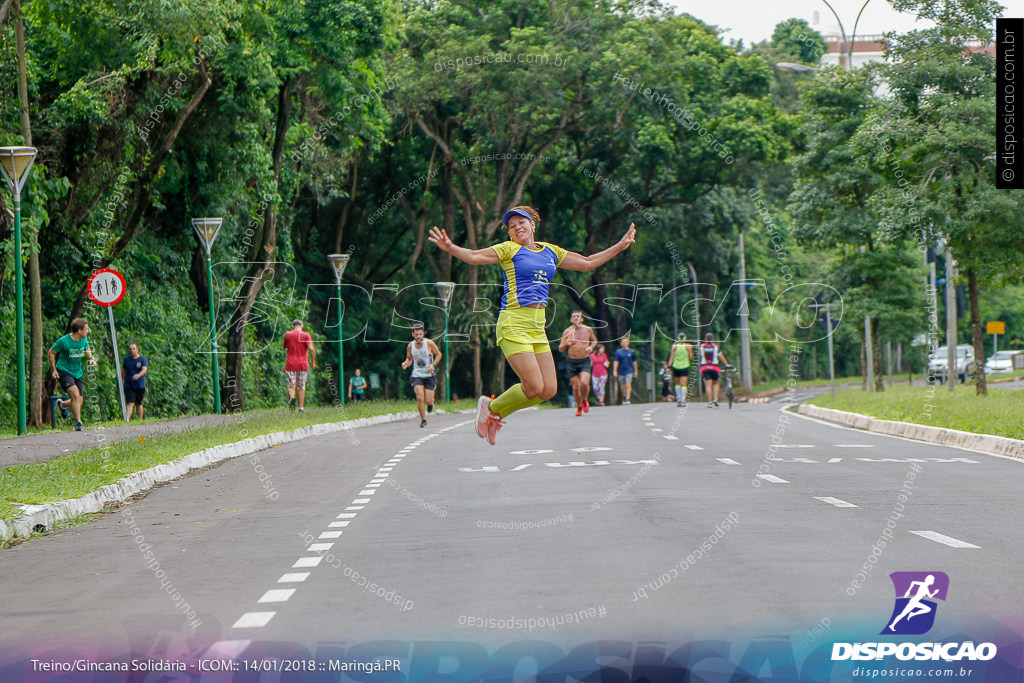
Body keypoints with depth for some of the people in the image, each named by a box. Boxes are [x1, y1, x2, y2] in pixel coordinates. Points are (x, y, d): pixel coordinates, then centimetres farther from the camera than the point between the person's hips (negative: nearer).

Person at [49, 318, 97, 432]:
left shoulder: (84, 339, 0)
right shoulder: (63, 341, -17)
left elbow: (87, 349, 21)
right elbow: (51, 353, -4)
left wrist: (91, 358, 0)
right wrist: (54, 370, -5)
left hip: (77, 372, 6)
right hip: (64, 371, -6)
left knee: (80, 401, 3)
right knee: (75, 394, -26)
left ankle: (62, 405, 36)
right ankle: (78, 423, -20)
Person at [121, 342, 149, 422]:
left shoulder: (143, 359, -3)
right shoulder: (126, 359, 7)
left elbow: (144, 369, -19)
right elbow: (123, 371, 17)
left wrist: (138, 375, -39)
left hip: (140, 386, 0)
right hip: (129, 385, 0)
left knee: (139, 404, 12)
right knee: (130, 403, -16)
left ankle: (140, 420, 28)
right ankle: (127, 419, -26)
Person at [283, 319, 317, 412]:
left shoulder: (288, 334, 2)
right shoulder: (306, 335, -2)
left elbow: (284, 346, 19)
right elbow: (311, 349, -13)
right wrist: (313, 362, -2)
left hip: (290, 365, 0)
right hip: (303, 364, 0)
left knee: (291, 385, 0)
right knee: (301, 386, 9)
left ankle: (292, 397, -30)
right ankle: (301, 407, 8)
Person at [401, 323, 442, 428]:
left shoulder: (429, 343, -10)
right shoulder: (410, 346, -2)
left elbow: (438, 354, 2)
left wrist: (433, 365, -14)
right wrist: (405, 364, -10)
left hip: (429, 375, -1)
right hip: (417, 375, 1)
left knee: (428, 401, -5)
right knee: (420, 398, -16)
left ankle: (431, 402, 34)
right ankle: (423, 419, 2)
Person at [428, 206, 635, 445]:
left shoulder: (551, 252, 17)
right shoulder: (509, 250, 0)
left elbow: (588, 263, 25)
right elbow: (475, 257, -13)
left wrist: (620, 246, 26)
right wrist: (450, 248, -31)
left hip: (538, 328, 6)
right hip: (514, 326, -6)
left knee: (549, 389, -2)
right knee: (534, 387, -15)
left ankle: (496, 414, 17)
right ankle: (492, 408, 10)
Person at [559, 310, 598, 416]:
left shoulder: (588, 330, 1)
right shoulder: (567, 332, -1)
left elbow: (594, 340, 20)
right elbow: (561, 348, 2)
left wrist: (591, 347, -2)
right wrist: (566, 343, -19)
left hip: (585, 361, -1)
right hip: (572, 362, 1)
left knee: (584, 383, -21)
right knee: (576, 387, -1)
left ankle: (585, 400, 9)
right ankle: (579, 407, 22)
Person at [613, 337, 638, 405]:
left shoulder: (632, 352, 5)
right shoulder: (618, 352, 3)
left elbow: (634, 362, 13)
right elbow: (616, 362, 2)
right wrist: (614, 371, -6)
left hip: (629, 371, -1)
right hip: (621, 372, 1)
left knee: (628, 385, -16)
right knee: (622, 386, 7)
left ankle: (627, 399, -20)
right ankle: (624, 397, 30)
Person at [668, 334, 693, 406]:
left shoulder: (674, 347, -1)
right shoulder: (688, 346, -4)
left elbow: (671, 358, -3)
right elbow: (691, 357, -1)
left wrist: (669, 366, -1)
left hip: (676, 367, 2)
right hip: (685, 367, -2)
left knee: (677, 384, 19)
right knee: (684, 385, -4)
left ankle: (678, 399, 21)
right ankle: (683, 401, -15)